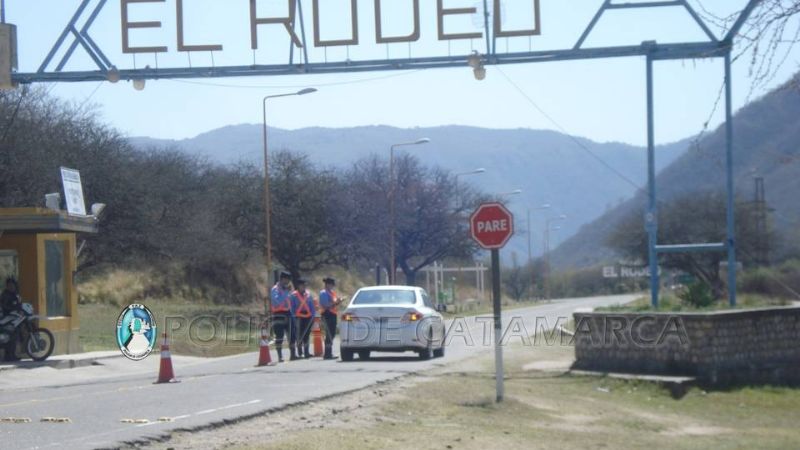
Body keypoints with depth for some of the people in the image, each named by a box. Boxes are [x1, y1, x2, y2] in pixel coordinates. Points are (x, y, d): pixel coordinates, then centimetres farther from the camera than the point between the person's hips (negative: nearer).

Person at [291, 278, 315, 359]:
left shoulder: (308, 294, 11)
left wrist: (313, 316, 5)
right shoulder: (294, 295, 2)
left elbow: (312, 306, 12)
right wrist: (293, 316, -5)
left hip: (308, 317, 3)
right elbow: (292, 306, 3)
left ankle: (306, 352, 7)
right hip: (299, 317, -3)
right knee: (300, 335, -5)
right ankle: (300, 353, 1)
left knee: (307, 334, 4)